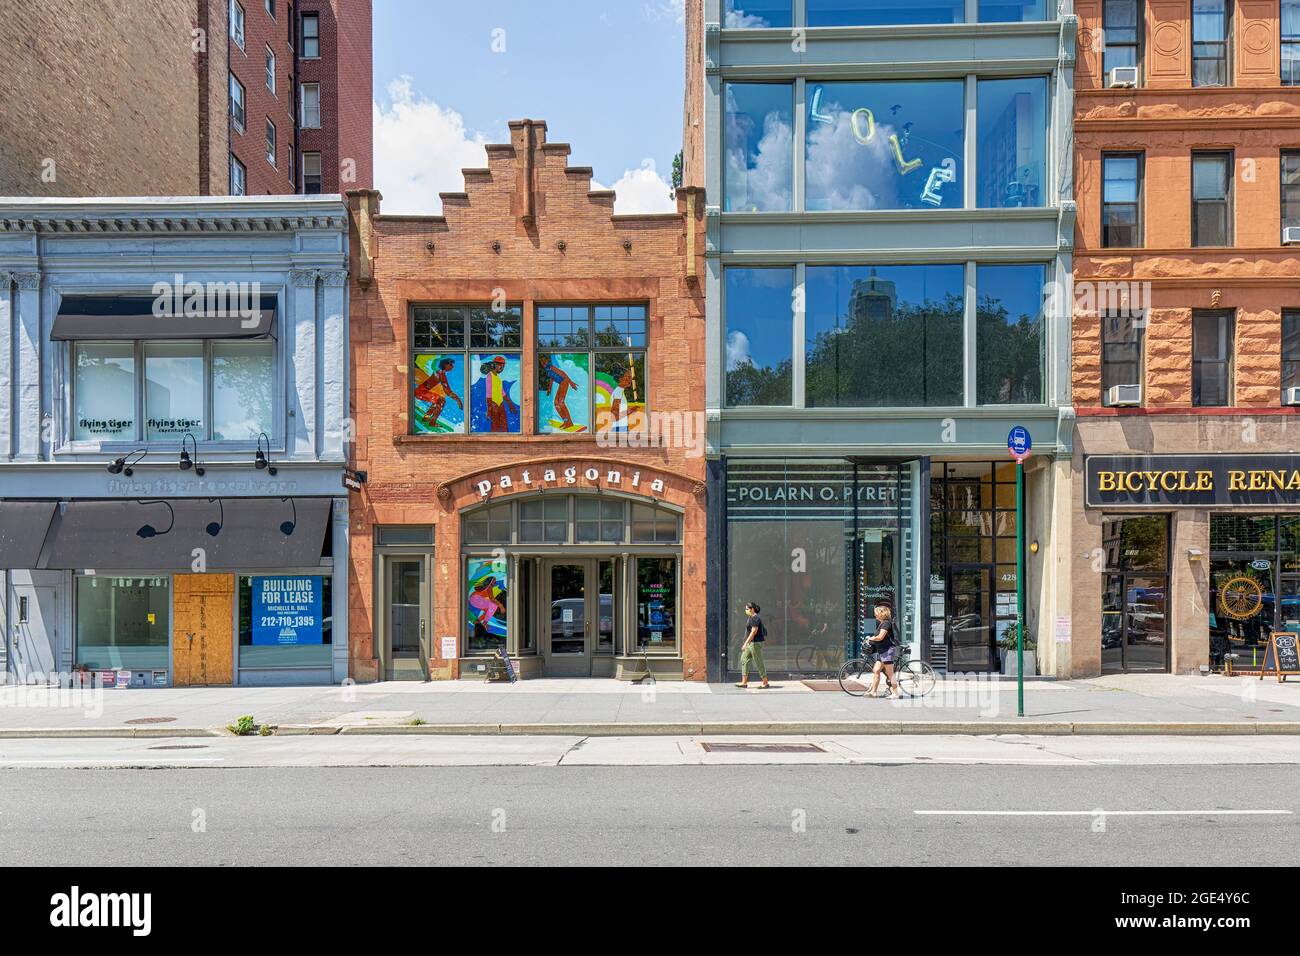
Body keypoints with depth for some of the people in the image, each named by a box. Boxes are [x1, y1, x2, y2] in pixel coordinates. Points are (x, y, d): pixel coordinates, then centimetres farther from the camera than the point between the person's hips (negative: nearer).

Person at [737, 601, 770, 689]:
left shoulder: (755, 618, -18)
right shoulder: (750, 617, 14)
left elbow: (753, 632, -23)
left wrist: (745, 643, -24)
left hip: (756, 642, -11)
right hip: (751, 643, 11)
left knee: (759, 663, -3)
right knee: (744, 660, 7)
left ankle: (765, 683, 6)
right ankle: (744, 682, 9)